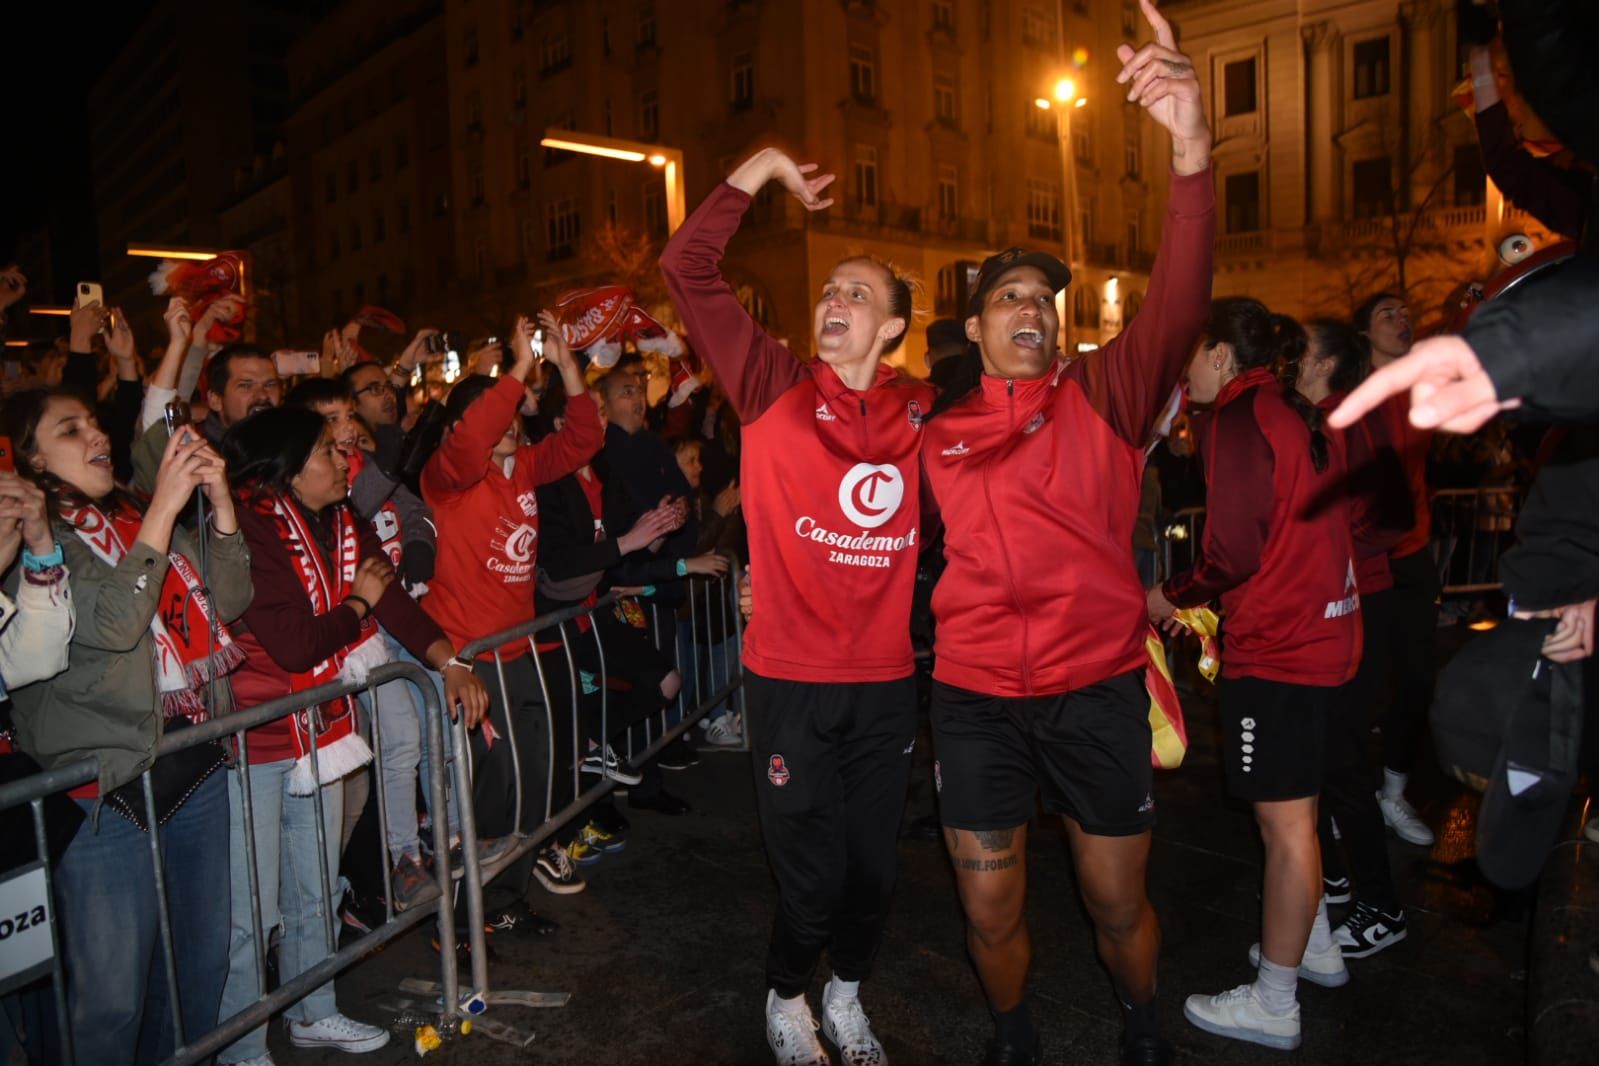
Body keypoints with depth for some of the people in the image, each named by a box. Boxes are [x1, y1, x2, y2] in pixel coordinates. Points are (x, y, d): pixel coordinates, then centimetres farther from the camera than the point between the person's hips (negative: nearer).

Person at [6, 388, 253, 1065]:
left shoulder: (140, 519, 11)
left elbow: (229, 603, 3)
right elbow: (112, 623, -22)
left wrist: (219, 501, -9)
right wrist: (165, 505, -22)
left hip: (196, 773, 6)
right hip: (107, 793, -6)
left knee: (203, 963, 18)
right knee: (113, 997, 4)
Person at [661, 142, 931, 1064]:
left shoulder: (924, 410, 1)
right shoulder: (775, 388, -5)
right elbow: (688, 268, -10)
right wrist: (762, 171, -11)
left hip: (888, 680, 3)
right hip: (792, 677, -2)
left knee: (873, 864, 17)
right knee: (811, 872, 9)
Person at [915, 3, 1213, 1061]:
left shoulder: (1105, 396, -2)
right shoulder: (935, 432, 3)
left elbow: (1179, 304, -20)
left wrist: (1192, 152, -34)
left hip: (1099, 689, -1)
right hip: (976, 696, 1)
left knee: (1119, 905, 14)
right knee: (990, 914, 11)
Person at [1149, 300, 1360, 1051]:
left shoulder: (1236, 419, -14)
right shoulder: (1302, 414, 12)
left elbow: (1233, 551, -19)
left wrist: (1172, 596, -3)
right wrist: (1199, 595, 14)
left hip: (1276, 648, -9)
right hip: (1325, 630, 9)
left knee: (1285, 822, -1)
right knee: (1295, 812, 22)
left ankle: (1274, 1004, 11)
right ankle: (1314, 945, 38)